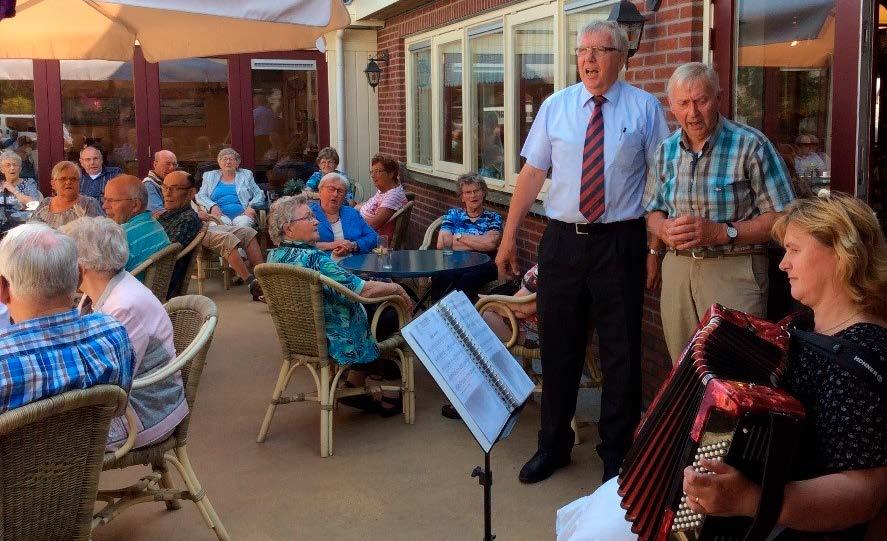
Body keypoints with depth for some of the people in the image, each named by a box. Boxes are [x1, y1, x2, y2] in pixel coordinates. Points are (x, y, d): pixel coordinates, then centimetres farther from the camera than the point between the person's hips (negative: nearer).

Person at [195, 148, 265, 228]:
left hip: (241, 214, 0)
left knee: (243, 223, -35)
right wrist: (213, 206, -9)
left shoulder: (246, 175, 20)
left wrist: (251, 206, -6)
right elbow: (200, 196, 12)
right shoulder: (209, 176, 21)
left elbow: (259, 195, 15)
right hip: (221, 214, 0)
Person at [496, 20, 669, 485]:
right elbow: (532, 172, 4)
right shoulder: (555, 106, 6)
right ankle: (553, 445, 29)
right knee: (558, 346, 11)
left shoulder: (644, 108, 0)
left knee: (621, 351, 6)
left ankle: (616, 453, 24)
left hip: (620, 242, -2)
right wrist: (508, 236, 1)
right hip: (562, 239, 2)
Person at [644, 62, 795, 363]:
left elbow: (782, 217, -13)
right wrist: (665, 229, -6)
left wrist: (722, 233, -22)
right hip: (677, 268, 5)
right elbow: (653, 211, 17)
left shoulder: (750, 146, -10)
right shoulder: (666, 151, 7)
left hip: (735, 270, -5)